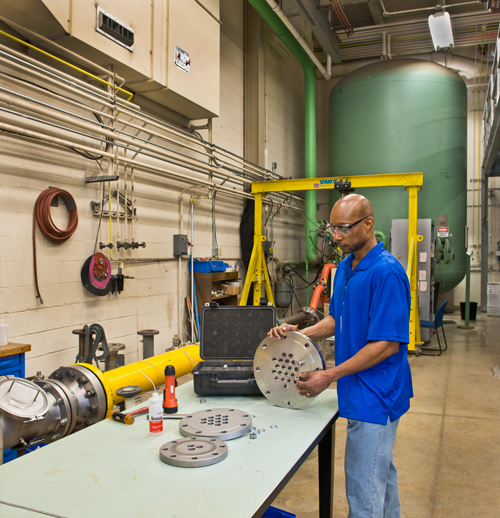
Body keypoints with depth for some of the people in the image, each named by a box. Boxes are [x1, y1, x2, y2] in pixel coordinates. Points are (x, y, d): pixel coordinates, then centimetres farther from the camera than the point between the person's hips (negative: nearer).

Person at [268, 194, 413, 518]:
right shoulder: (346, 267, 7)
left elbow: (388, 344, -24)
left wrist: (330, 376, -21)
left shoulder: (387, 273, -22)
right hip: (362, 392, 9)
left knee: (363, 487, 2)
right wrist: (299, 333, 0)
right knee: (382, 470, 25)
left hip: (375, 397, -9)